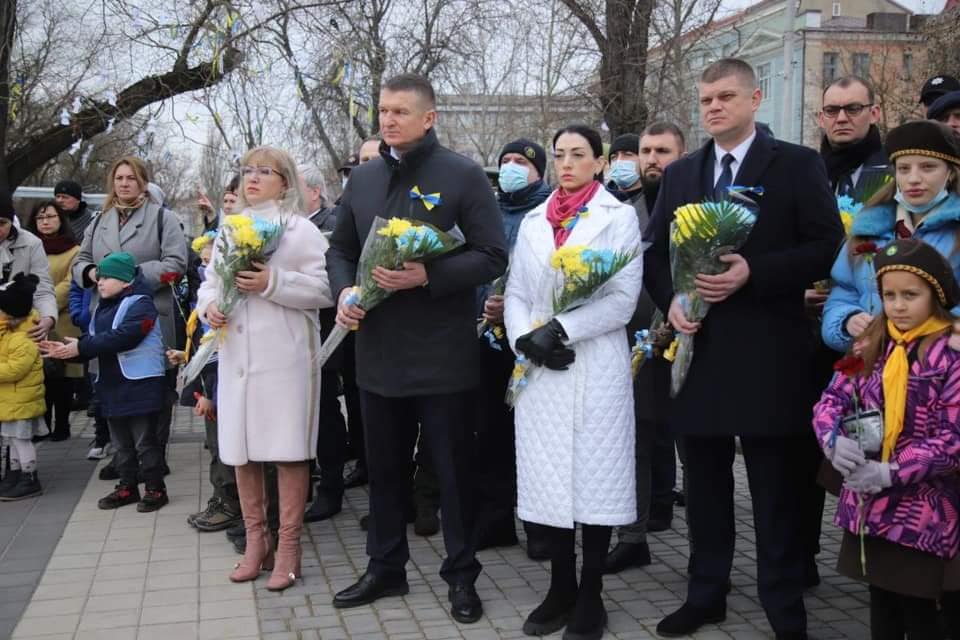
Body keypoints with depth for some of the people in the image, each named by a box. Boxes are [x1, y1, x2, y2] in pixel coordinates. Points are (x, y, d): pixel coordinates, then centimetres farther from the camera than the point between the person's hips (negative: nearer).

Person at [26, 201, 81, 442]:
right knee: (39, 376, 2)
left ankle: (62, 426, 11)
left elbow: (70, 285, -8)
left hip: (62, 324, -3)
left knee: (62, 377, 2)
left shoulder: (74, 251, 0)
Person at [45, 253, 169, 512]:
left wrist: (81, 348, -25)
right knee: (121, 442, 16)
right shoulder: (104, 306, 15)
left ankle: (155, 489, 9)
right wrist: (68, 349, -8)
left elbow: (122, 337, -27)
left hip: (141, 386, -9)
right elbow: (93, 339, 11)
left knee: (145, 441, -1)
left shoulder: (140, 304, -14)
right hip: (112, 385, 9)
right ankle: (128, 486, 26)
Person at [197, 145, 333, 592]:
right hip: (236, 355, 6)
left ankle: (288, 547, 6)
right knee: (241, 450, 8)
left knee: (288, 450, -3)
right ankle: (256, 540, 22)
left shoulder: (301, 230, 0)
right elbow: (210, 282, 21)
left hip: (284, 356, -5)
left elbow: (324, 288, -8)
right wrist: (208, 304, -1)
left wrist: (272, 283, -18)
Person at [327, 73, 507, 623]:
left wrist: (427, 276, -23)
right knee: (384, 468, 17)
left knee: (454, 470, 7)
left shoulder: (464, 176, -7)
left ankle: (462, 576, 22)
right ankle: (385, 568, 32)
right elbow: (341, 249, 16)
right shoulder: (363, 179, 9)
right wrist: (344, 290, -5)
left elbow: (492, 257, -11)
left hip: (443, 355, -5)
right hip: (378, 351, 5)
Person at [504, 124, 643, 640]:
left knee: (595, 479, 0)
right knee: (549, 478, 6)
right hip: (540, 370, 4)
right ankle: (560, 591, 18)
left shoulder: (619, 217, 2)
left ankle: (590, 598, 12)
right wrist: (527, 338, -9)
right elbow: (515, 294, 11)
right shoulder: (533, 221, 14)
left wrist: (561, 328, -15)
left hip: (596, 369, -3)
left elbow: (624, 298, -7)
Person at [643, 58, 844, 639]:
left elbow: (827, 247, -7)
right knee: (706, 481, 13)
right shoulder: (680, 174, 13)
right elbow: (656, 252, 14)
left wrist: (751, 273, -18)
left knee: (775, 488, 3)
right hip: (697, 344, 5)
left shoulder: (797, 165, -1)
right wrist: (671, 299, -5)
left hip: (765, 351, -4)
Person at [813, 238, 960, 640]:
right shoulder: (871, 346, 6)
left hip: (922, 508, -5)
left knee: (917, 607, 5)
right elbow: (831, 401, 1)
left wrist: (890, 473, -21)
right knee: (881, 600, 17)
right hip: (868, 501, 5)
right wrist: (834, 440, -20)